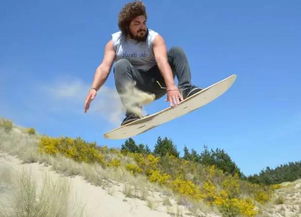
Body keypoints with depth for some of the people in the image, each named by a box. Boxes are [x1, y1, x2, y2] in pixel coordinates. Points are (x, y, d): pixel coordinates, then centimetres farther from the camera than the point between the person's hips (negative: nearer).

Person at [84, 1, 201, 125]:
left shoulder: (155, 38, -7)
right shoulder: (114, 43, -2)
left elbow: (162, 61, -26)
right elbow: (104, 67, -15)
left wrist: (171, 87, -44)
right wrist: (93, 89, -35)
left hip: (155, 84, 0)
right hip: (134, 87, 0)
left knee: (176, 52, -15)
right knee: (121, 65, -30)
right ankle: (132, 113, -42)